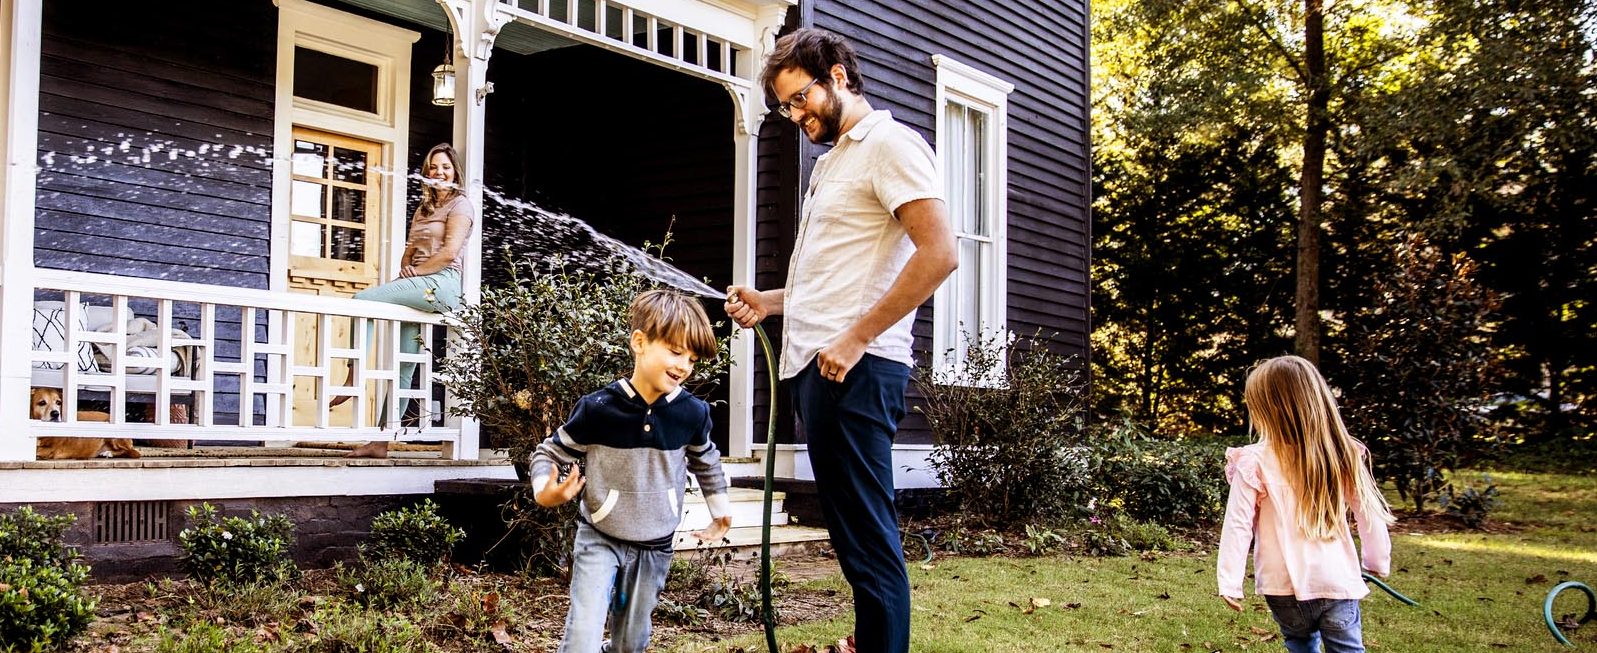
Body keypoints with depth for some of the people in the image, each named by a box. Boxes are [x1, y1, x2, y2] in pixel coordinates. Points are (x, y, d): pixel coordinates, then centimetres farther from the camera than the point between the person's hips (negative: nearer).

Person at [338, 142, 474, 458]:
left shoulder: (460, 204, 2)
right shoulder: (423, 209, 27)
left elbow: (449, 252, -10)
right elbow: (410, 251, 21)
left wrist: (415, 272, -9)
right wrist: (405, 267, 0)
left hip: (439, 285, -7)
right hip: (419, 290, 8)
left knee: (364, 298, -21)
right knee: (403, 368, 0)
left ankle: (353, 380, -22)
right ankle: (381, 442, -4)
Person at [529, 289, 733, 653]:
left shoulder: (693, 413, -9)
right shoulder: (599, 408, -20)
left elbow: (705, 460, 13)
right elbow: (549, 453, -8)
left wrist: (720, 507, 19)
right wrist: (545, 492, -26)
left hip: (654, 548, 3)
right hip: (599, 539, -3)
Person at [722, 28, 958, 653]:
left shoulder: (889, 143, -5)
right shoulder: (833, 160, 25)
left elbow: (939, 253, -17)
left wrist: (857, 339, -19)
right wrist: (770, 302, 14)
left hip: (854, 367, -10)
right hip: (813, 364, 10)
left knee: (868, 541, -9)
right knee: (852, 534, 11)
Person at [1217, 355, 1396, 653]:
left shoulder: (1254, 463, -12)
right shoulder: (1343, 455, -3)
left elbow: (1238, 525, -11)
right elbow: (1370, 512, 6)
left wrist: (1230, 582, -4)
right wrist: (1378, 561, 21)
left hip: (1285, 584, -1)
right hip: (1338, 581, 1)